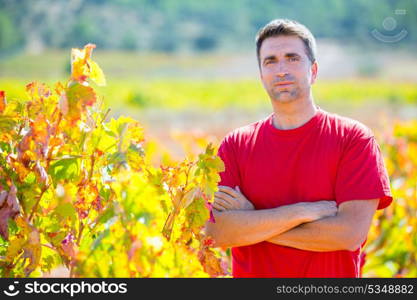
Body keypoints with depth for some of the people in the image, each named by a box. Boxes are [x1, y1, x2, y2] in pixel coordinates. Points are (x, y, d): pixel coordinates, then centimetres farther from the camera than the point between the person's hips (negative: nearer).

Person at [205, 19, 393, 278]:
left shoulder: (354, 138, -7)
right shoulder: (235, 145, 0)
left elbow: (351, 234, -16)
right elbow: (216, 232, -10)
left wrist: (253, 222, -13)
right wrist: (304, 211, -17)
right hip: (250, 273, 2)